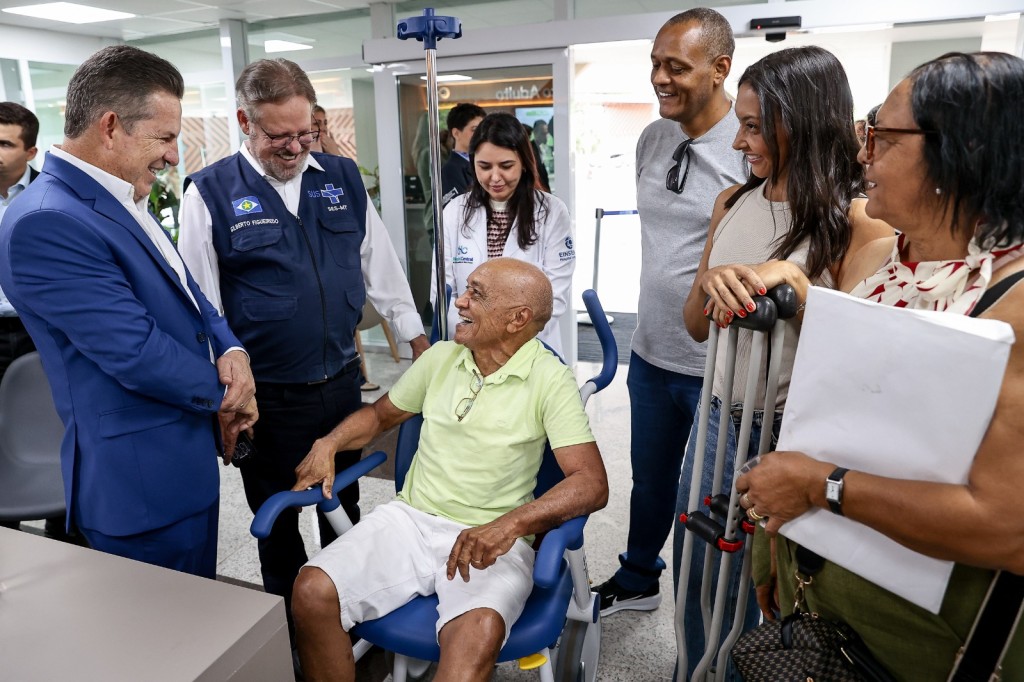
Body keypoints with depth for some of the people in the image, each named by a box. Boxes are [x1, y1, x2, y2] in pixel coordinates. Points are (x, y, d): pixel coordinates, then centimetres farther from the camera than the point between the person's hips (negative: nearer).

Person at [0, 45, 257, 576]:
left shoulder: (123, 202, 9)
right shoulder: (46, 223, -22)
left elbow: (185, 293, 15)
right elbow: (136, 351, -24)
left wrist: (230, 350, -5)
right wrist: (222, 393, -8)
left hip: (185, 461, 9)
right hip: (144, 483, -9)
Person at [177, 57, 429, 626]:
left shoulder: (343, 177, 3)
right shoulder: (211, 193, -8)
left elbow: (380, 264, 9)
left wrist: (417, 339, 8)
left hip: (341, 381, 4)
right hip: (267, 397, -3)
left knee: (344, 509, 21)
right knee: (278, 525, 16)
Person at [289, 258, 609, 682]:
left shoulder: (550, 381, -7)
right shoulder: (441, 357, 8)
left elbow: (592, 483, -15)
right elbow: (381, 414, 23)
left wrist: (510, 524, -29)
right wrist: (329, 443, 4)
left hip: (490, 540, -4)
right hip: (410, 519, 5)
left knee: (480, 631, -35)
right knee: (312, 591, -19)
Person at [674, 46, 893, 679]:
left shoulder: (858, 221, -14)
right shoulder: (734, 203, 3)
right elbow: (697, 327, 4)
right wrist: (712, 283, -14)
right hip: (720, 414, 6)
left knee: (775, 587, 14)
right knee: (697, 573, 21)